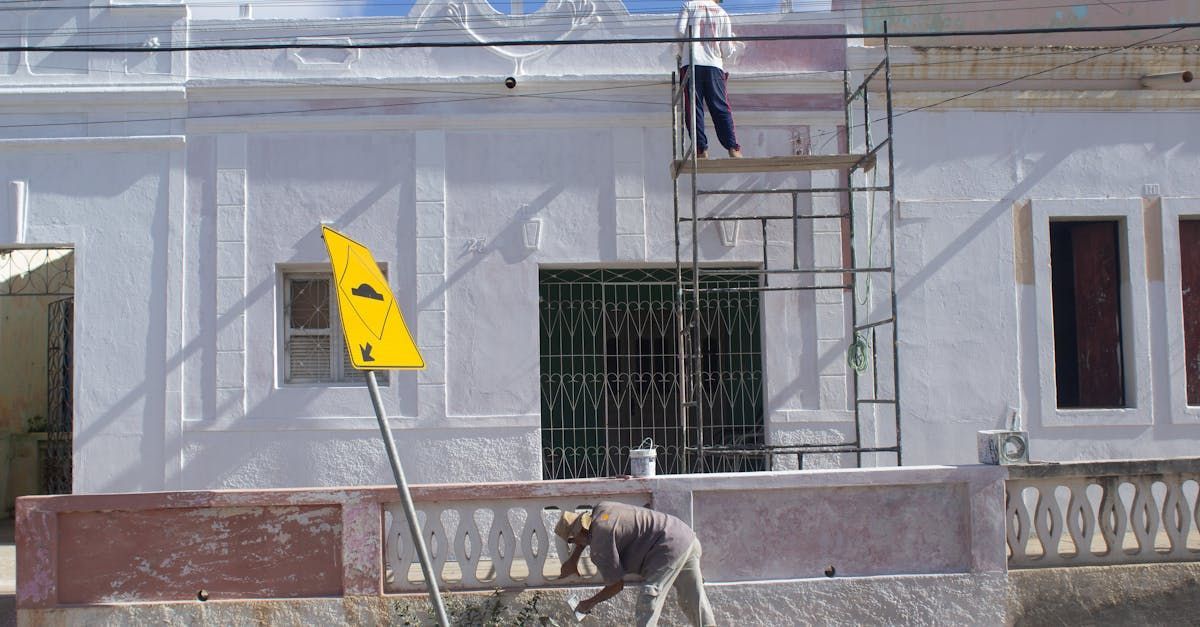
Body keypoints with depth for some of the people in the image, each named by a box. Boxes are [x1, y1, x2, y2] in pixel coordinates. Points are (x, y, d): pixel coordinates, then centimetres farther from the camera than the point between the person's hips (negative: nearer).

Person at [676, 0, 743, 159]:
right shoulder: (722, 13, 12)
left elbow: (680, 31, -5)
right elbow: (727, 50, 11)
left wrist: (680, 52, 12)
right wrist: (736, 47, 33)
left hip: (690, 64, -1)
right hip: (714, 65, 1)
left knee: (693, 108, 0)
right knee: (721, 108, 3)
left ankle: (701, 149, -6)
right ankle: (733, 147, -4)